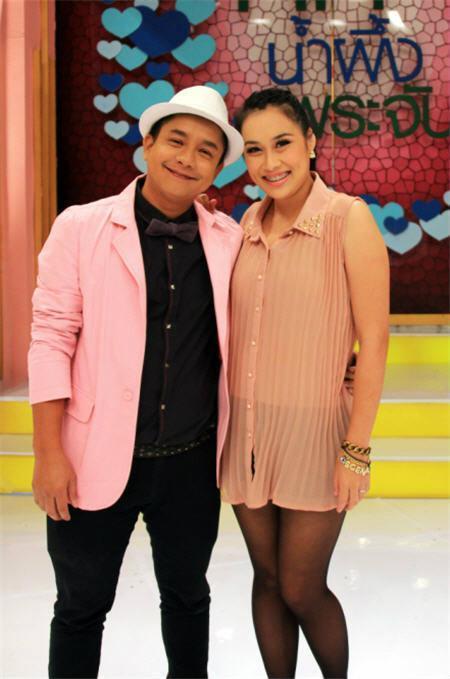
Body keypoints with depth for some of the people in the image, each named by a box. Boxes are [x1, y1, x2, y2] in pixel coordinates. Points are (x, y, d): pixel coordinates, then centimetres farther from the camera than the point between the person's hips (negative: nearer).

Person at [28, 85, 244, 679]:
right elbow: (51, 339, -7)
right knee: (83, 606, 14)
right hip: (98, 459, -2)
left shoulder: (229, 239, 1)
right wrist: (49, 453, -11)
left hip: (192, 462, 3)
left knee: (187, 596, 21)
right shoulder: (81, 228, -5)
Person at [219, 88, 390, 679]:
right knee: (267, 579, 14)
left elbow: (373, 339, -11)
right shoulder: (249, 223, 6)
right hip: (247, 429, 5)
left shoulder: (349, 219, -10)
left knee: (301, 590, 5)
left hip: (313, 431, -5)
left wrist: (356, 449, -13)